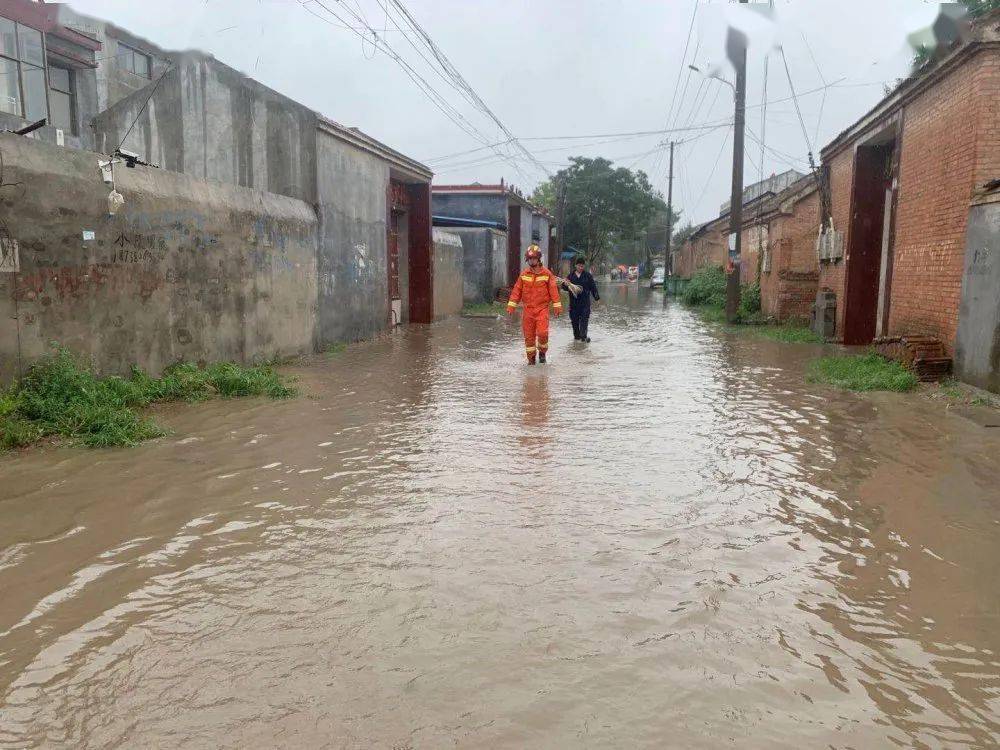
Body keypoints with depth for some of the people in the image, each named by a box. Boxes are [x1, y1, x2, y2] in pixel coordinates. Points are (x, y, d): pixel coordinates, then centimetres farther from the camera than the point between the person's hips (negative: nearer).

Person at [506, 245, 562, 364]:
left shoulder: (547, 274, -1)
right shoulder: (524, 274, 5)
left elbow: (553, 290, -1)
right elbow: (517, 290, 5)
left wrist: (557, 306, -4)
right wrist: (511, 305, -1)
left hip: (542, 308, -2)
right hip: (528, 309, 2)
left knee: (542, 333, -14)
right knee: (529, 335, 4)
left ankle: (542, 352, 12)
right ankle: (531, 358, 17)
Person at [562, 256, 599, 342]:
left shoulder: (587, 275, 2)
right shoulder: (571, 275, 5)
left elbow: (593, 287, 6)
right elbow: (566, 288, 8)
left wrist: (597, 298, 5)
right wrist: (565, 284, -15)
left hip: (585, 301, -2)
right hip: (573, 301, 2)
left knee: (584, 319, -10)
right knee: (574, 320, 8)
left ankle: (583, 336, -14)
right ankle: (577, 335, 20)